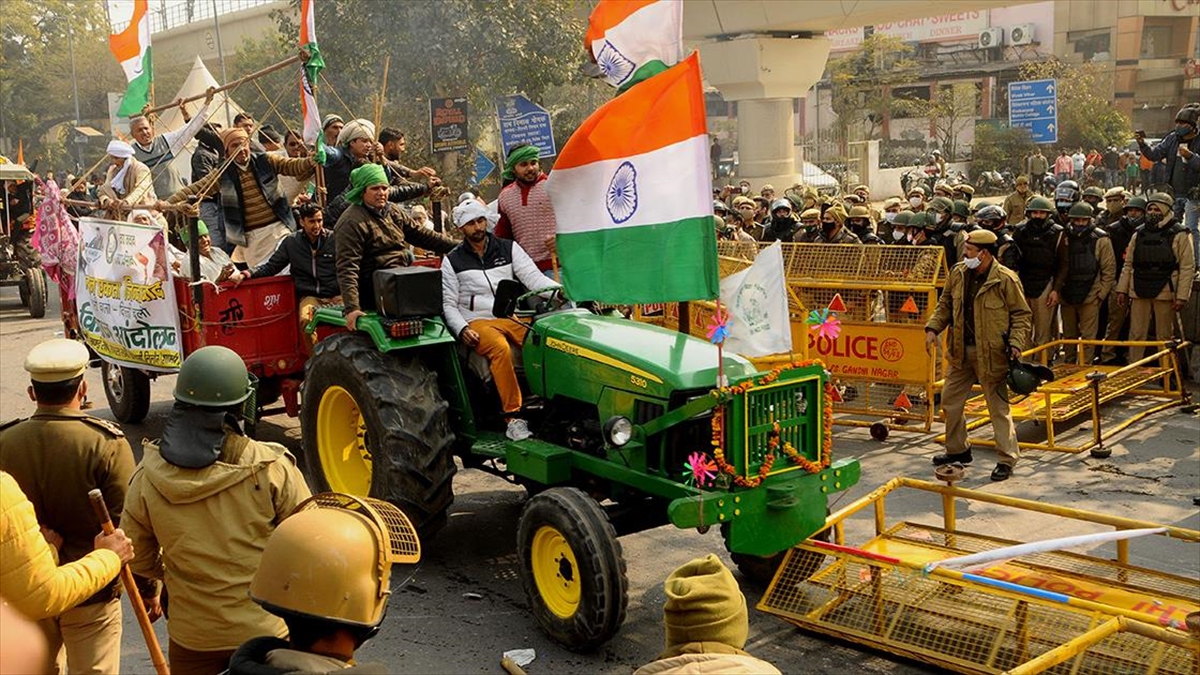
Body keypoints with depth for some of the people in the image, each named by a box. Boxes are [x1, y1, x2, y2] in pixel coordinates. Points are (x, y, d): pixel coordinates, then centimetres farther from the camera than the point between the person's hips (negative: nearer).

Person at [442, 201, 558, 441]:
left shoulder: (509, 249, 14)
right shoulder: (452, 261, 10)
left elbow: (532, 277, 3)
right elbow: (448, 303, 8)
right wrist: (462, 329, -11)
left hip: (513, 316, 2)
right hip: (478, 322, -2)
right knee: (500, 348, -36)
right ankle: (513, 417, -33)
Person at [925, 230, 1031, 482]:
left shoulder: (1005, 279, -14)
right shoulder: (958, 273, 4)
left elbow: (1021, 314, -7)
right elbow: (945, 305, 15)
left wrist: (1016, 344, -18)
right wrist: (933, 328, 1)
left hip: (991, 353, -6)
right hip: (961, 351, 7)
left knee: (998, 406, 0)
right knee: (950, 400, 14)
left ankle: (1007, 459, 11)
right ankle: (957, 450, 32)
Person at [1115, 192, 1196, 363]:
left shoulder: (1180, 234, -2)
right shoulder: (1139, 234, 12)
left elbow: (1187, 268, -6)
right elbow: (1128, 265, 15)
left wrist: (1181, 296, -12)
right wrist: (1122, 289, 7)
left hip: (1165, 292, -4)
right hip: (1139, 291, 4)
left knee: (1164, 337, 5)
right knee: (1136, 335, 6)